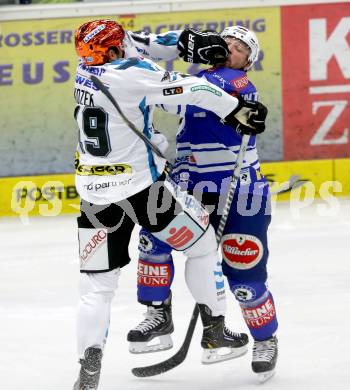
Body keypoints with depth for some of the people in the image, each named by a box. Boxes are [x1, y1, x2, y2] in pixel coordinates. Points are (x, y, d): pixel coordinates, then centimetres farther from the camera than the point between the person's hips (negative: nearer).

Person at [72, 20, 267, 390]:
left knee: (96, 285, 7)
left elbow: (138, 50, 16)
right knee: (202, 243, 17)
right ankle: (214, 328, 22)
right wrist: (237, 109, -9)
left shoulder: (86, 71, 6)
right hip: (141, 187, -5)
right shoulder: (131, 73, -14)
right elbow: (190, 89, -17)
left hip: (95, 194, 6)